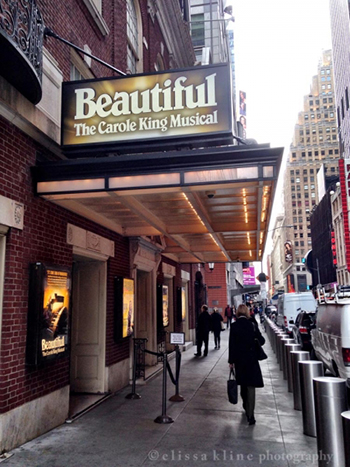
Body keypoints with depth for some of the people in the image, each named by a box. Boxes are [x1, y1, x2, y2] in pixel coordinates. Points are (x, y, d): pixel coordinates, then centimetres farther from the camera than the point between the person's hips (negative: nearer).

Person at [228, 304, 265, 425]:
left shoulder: (234, 326, -8)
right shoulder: (252, 325, -5)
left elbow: (231, 344, -9)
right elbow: (261, 341, -1)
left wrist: (231, 360, -3)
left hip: (239, 359, 1)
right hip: (251, 359, 0)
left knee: (243, 384, 20)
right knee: (251, 386, -1)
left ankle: (246, 406, 37)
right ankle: (250, 414, -6)